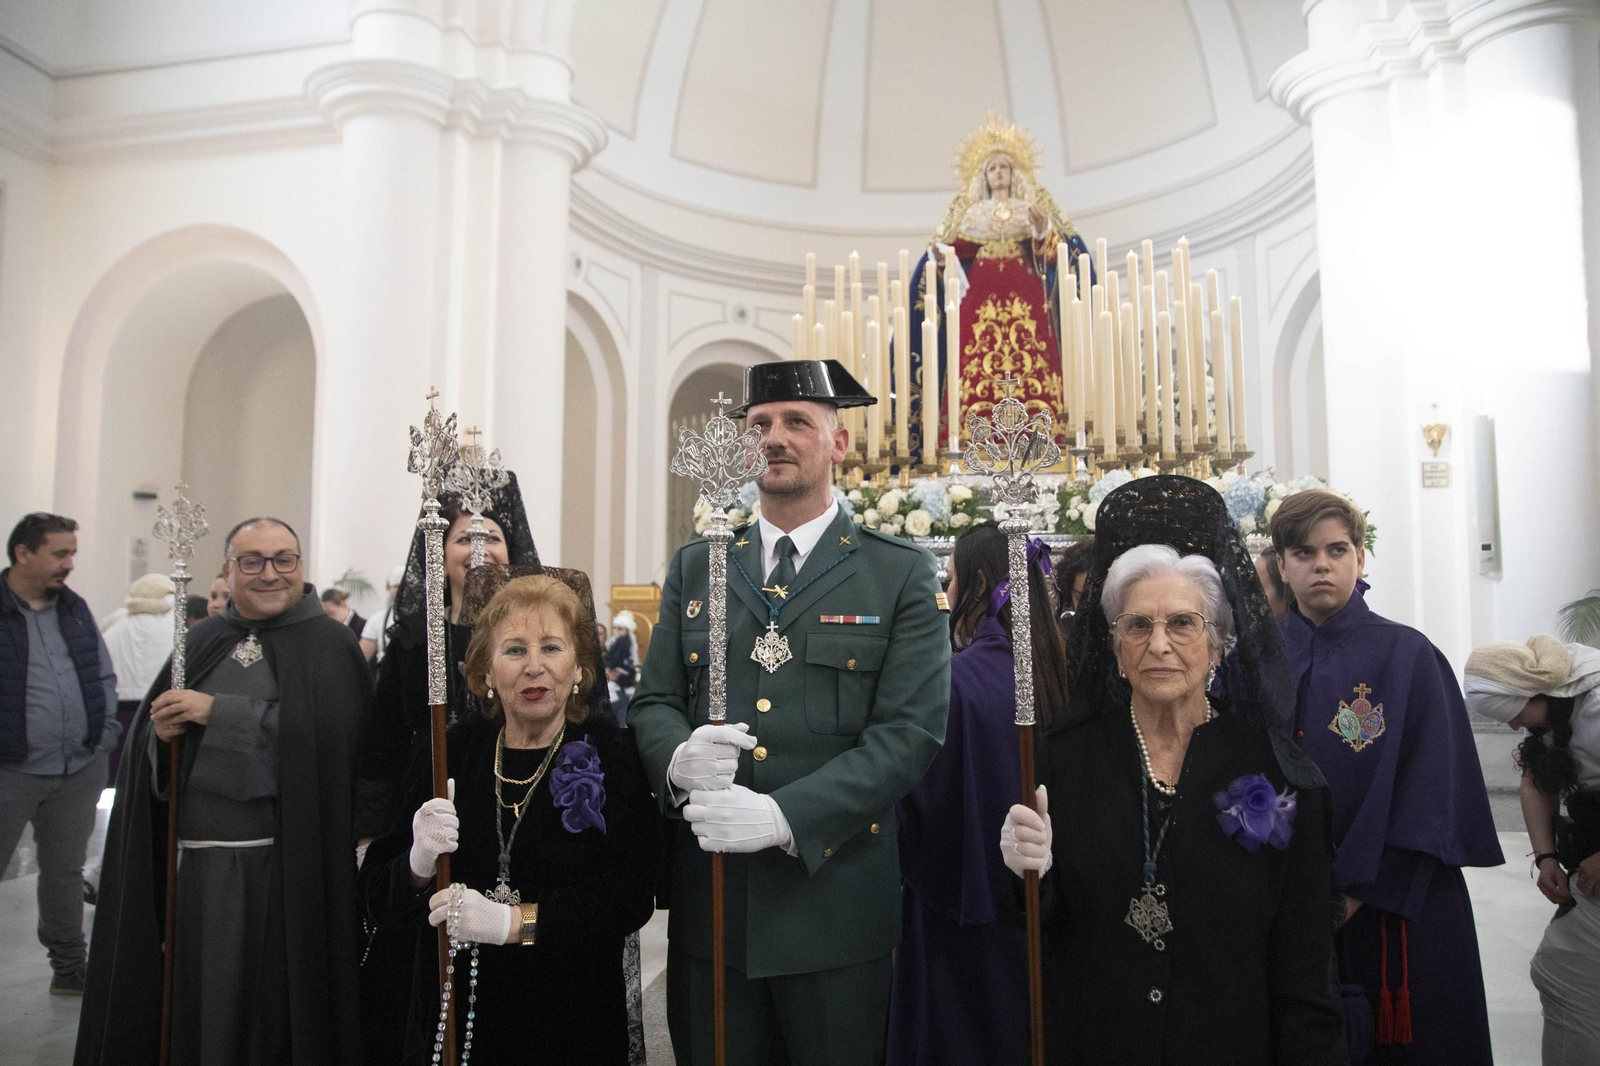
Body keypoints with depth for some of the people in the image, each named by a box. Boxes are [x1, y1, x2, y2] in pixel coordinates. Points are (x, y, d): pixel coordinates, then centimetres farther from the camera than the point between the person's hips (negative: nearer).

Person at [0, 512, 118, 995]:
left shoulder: (75, 608, 9)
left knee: (65, 872, 16)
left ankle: (69, 967, 28)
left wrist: (105, 735, 6)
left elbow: (105, 677, 16)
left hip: (80, 769, 5)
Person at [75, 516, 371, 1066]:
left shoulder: (329, 643, -3)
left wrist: (219, 712, -16)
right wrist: (163, 733, -8)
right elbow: (145, 742, 14)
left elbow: (323, 734, -18)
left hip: (282, 866, -4)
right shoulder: (200, 643, 13)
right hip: (190, 860, 5)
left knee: (269, 1010, 2)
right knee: (192, 1009, 11)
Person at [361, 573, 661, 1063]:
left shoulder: (612, 758, -9)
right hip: (451, 1019, 3)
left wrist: (514, 921, -26)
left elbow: (631, 897, -17)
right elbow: (375, 895, 0)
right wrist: (418, 866, -21)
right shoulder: (452, 752, -1)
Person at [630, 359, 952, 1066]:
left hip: (835, 900, -2)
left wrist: (783, 816, -20)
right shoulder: (695, 568, 10)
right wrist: (680, 757, -16)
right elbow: (653, 702, 8)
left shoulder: (902, 575, -2)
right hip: (709, 901, 3)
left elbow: (911, 730, -10)